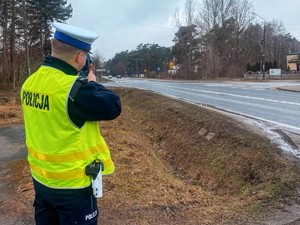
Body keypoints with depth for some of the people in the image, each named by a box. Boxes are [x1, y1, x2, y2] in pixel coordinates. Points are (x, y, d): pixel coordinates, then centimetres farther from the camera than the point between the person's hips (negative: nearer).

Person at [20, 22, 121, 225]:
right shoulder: (75, 89, -26)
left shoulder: (30, 83, -2)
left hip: (41, 179, 8)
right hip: (72, 184, -7)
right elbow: (114, 106, -15)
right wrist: (92, 83, -1)